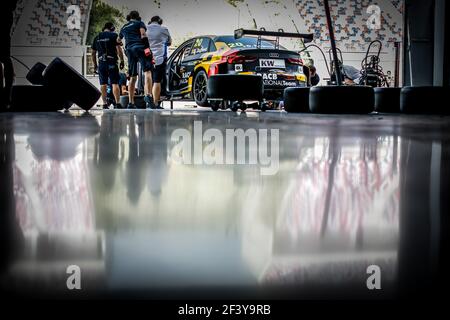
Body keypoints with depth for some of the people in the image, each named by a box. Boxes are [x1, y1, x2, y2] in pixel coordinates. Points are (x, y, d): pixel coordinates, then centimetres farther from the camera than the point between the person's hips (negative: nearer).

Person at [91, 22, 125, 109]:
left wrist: (95, 65, 24)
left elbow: (93, 53, 17)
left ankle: (105, 104, 3)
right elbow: (119, 49, -8)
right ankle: (118, 103, -10)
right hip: (111, 63, -4)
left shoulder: (96, 38, 15)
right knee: (115, 83, -4)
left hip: (101, 63, 4)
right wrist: (122, 61, -1)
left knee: (103, 84, 5)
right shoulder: (114, 35, 0)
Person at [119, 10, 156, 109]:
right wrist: (147, 48, -8)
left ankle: (131, 102, 5)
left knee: (132, 77, 9)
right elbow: (143, 35, -4)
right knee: (147, 72, -17)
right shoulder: (140, 23, 13)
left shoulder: (124, 28, 28)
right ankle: (148, 96, -41)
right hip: (139, 47, -5)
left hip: (129, 50, 5)